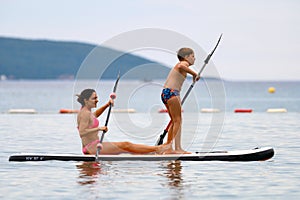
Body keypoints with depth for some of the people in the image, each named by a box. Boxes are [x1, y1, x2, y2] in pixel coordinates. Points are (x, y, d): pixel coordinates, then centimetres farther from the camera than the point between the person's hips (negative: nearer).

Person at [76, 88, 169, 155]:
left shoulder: (85, 111, 15)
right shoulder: (85, 113, -18)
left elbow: (95, 114, 38)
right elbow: (81, 133, -27)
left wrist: (107, 105, 27)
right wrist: (98, 128, -27)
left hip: (90, 147, 11)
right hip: (92, 147, -11)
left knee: (125, 145, 9)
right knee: (125, 145, -8)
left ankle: (156, 149, 10)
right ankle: (157, 149, -3)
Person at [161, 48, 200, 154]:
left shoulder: (180, 65, 26)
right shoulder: (184, 63, -3)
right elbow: (181, 67, -31)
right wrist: (194, 73, -23)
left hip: (165, 93, 10)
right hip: (171, 92, -10)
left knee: (174, 121, 15)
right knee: (178, 120, -9)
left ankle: (168, 148, 15)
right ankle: (178, 148, -13)